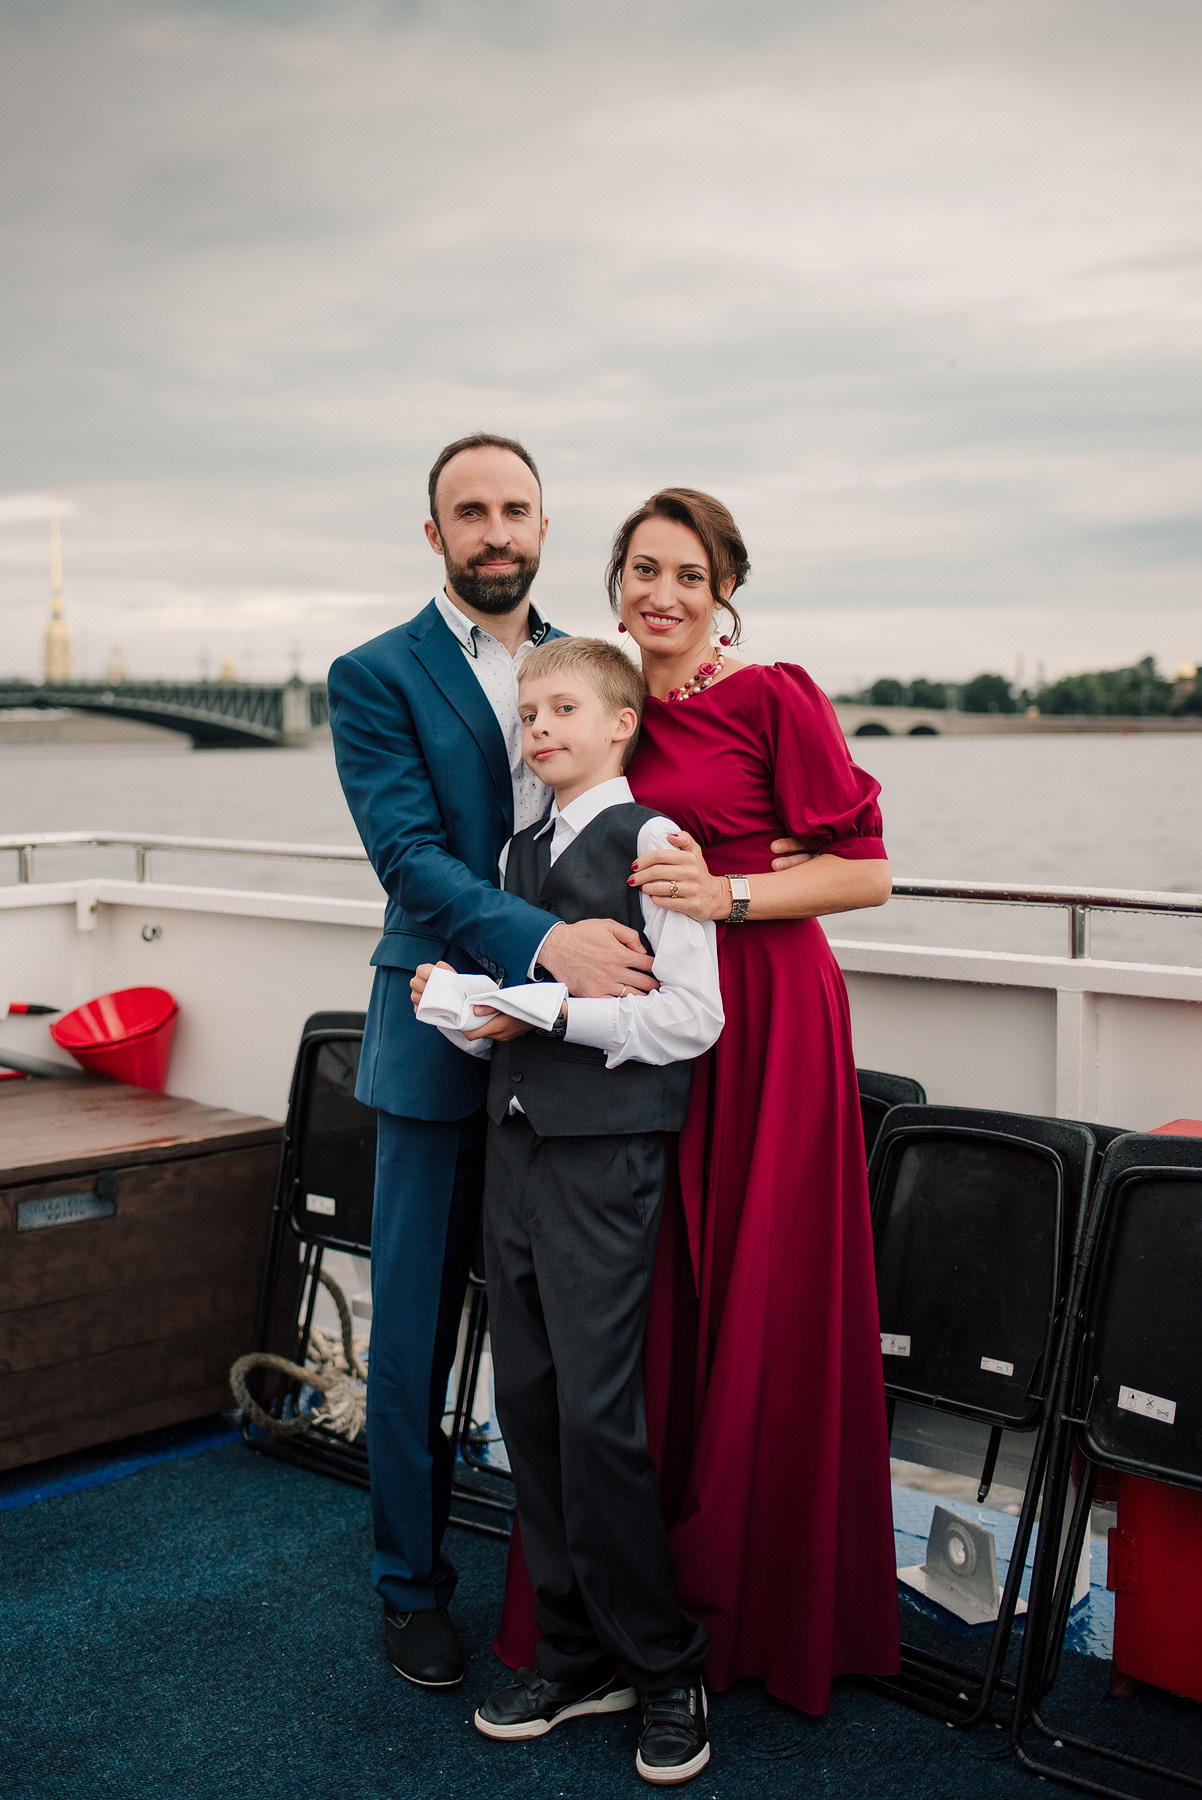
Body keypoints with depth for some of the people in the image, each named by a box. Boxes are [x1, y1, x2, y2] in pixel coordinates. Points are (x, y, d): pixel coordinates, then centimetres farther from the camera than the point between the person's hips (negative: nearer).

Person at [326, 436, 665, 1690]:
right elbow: (409, 855, -15)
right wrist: (541, 943, -28)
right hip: (441, 1035, -3)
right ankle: (411, 1584, 23)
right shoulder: (375, 678, -4)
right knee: (415, 1329, 7)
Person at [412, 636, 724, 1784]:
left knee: (596, 1410, -7)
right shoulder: (519, 850, 16)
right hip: (515, 1136, 8)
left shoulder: (652, 839, -7)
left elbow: (692, 1015, -13)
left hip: (607, 1149, -7)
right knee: (527, 1400, 10)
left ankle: (662, 1668, 11)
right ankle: (575, 1655, 23)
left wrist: (552, 1007, -16)